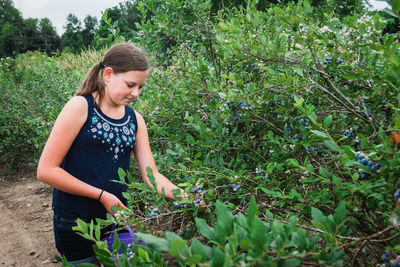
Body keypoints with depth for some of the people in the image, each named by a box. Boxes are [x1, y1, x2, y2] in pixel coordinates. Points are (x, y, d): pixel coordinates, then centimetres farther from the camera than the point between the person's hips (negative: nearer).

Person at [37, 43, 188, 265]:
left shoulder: (136, 119, 3)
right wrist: (102, 195, -18)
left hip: (117, 217, 5)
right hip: (77, 222, -5)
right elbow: (46, 170, -16)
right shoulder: (81, 107, -13)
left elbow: (152, 176, 1)